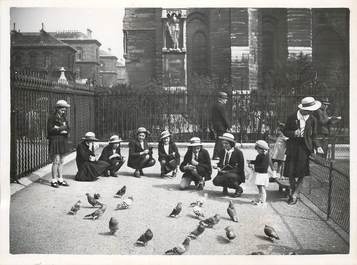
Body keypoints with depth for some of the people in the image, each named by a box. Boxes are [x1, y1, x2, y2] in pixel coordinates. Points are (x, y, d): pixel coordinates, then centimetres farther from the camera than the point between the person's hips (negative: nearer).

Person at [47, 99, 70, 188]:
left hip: (63, 141, 7)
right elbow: (50, 130, -13)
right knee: (56, 161, -8)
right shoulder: (52, 118, -5)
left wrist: (59, 128, -9)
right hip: (55, 140, -7)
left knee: (61, 161, 9)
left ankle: (60, 179, 14)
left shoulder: (63, 118, 15)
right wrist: (62, 129, -11)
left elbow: (67, 129, 8)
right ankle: (54, 180, -1)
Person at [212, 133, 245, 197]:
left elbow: (240, 169, -12)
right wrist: (218, 167, -10)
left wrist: (227, 171, -22)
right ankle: (225, 186, 10)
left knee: (228, 176, -37)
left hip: (237, 175, -4)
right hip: (224, 173, 4)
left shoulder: (238, 153, -12)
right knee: (216, 181, -24)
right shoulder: (222, 152, 5)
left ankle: (238, 189, -8)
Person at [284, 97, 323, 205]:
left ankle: (294, 195, 9)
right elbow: (285, 132, 3)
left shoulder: (312, 120, 1)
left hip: (305, 148, 0)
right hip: (293, 147, 0)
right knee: (291, 172, 3)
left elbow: (313, 136, 7)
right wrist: (293, 133, -17)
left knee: (301, 173, -4)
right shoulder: (292, 117, -3)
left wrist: (317, 146, -8)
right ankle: (292, 191, 27)